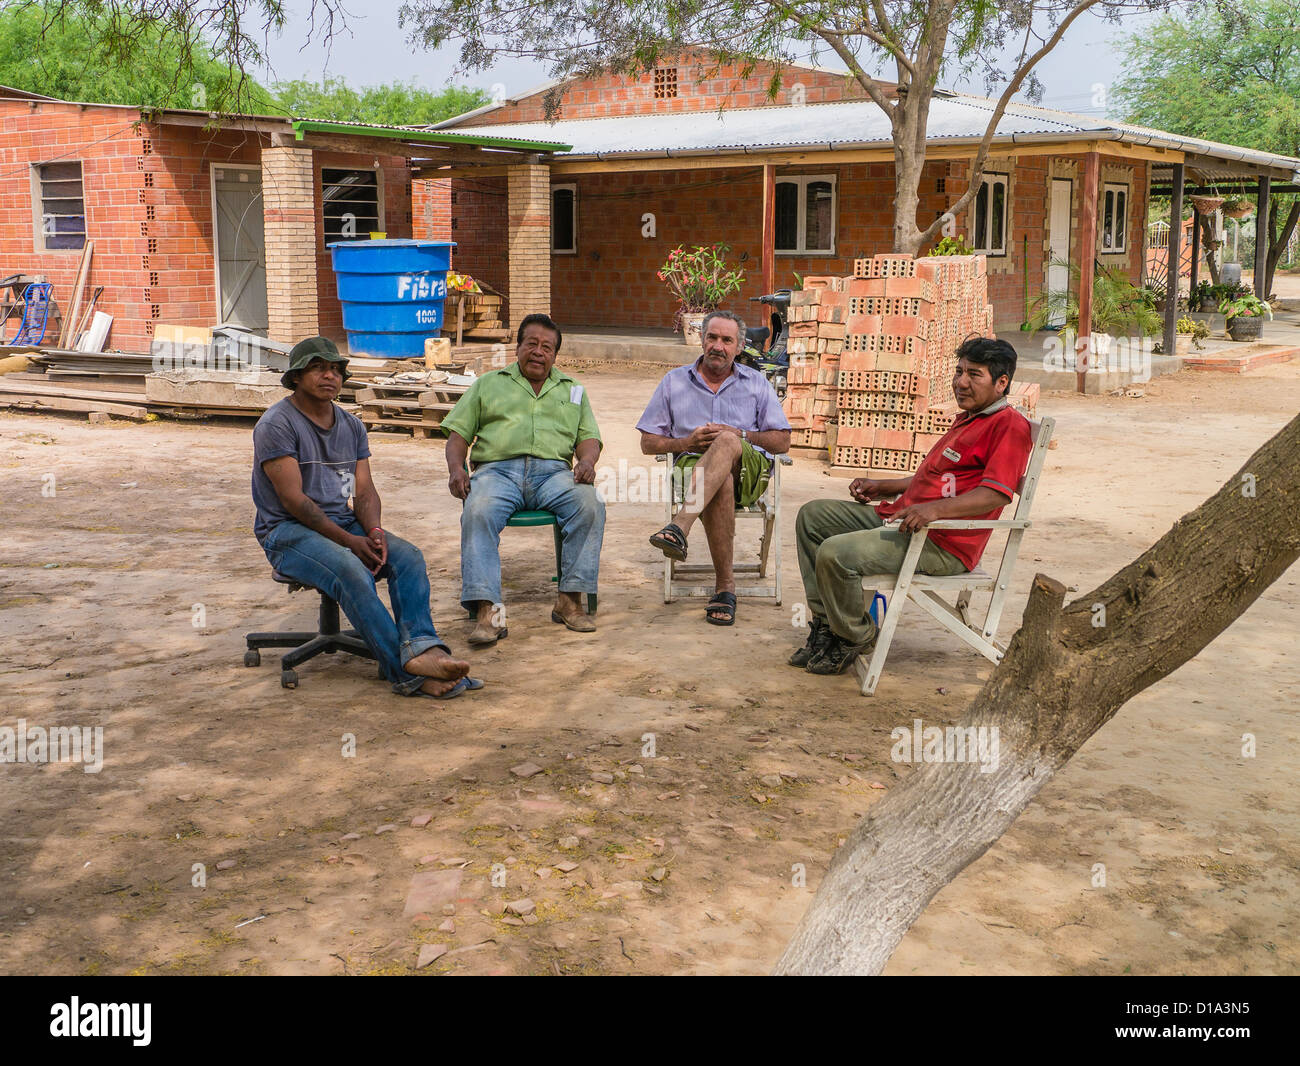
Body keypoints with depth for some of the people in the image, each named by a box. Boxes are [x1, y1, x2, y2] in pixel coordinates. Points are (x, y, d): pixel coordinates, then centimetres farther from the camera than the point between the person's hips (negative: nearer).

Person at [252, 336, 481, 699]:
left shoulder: (351, 425, 14)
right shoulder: (276, 424, -8)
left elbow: (364, 492, 8)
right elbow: (293, 499, -15)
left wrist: (374, 531, -14)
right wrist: (349, 541, -19)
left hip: (344, 523, 7)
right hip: (288, 532, -6)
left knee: (408, 556, -21)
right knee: (351, 570, -34)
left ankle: (420, 648, -42)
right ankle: (408, 673, -39)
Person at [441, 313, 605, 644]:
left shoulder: (572, 389, 28)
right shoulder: (489, 384, 24)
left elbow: (588, 437, 18)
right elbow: (458, 432, 17)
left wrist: (587, 461, -7)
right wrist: (456, 469, -3)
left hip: (552, 471, 1)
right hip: (497, 470, -1)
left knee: (589, 506, -32)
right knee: (478, 514, -35)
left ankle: (570, 599, -28)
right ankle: (486, 610, -41)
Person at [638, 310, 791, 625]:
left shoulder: (757, 384, 18)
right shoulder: (674, 382, 19)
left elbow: (782, 441, 12)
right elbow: (648, 442, 15)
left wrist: (739, 436, -5)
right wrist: (686, 442, -4)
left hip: (749, 470, 0)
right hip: (692, 464, 0)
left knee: (726, 443, -38)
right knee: (719, 487, -39)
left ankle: (679, 528, -52)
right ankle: (725, 585, -36)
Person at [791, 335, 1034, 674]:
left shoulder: (1010, 424, -10)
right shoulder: (967, 419, 24)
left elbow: (995, 493, -24)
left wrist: (935, 508, -35)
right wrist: (883, 487, 22)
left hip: (941, 545, -11)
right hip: (900, 518, 11)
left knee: (835, 554, -27)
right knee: (812, 515, 11)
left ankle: (855, 638, -1)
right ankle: (825, 622, 9)